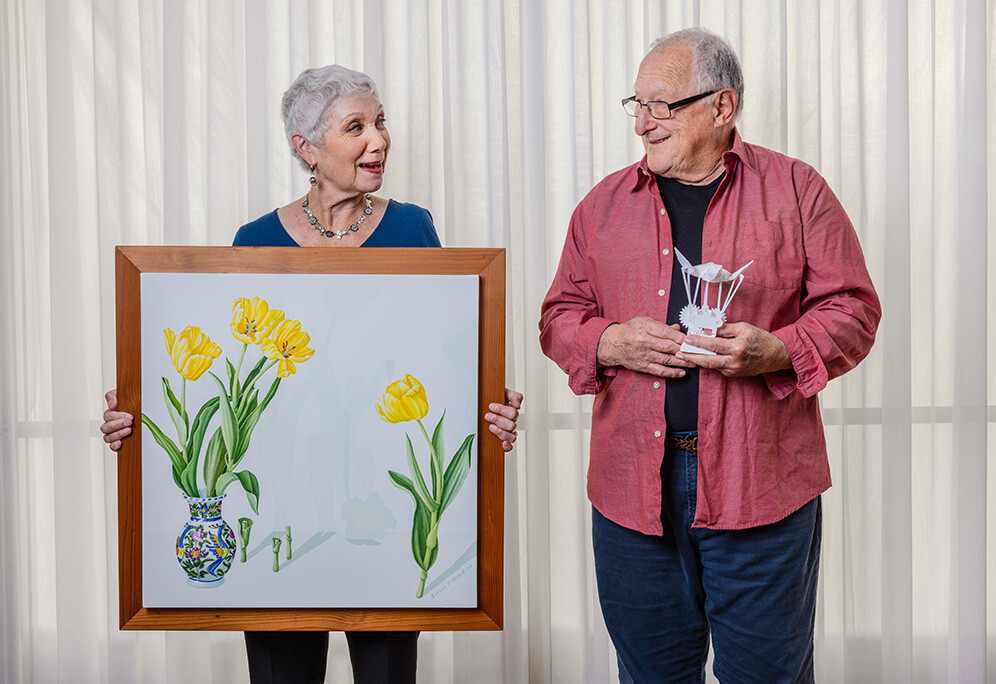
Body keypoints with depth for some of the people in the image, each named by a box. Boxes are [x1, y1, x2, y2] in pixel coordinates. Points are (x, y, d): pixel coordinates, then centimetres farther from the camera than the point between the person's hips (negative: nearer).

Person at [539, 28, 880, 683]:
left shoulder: (797, 189, 3)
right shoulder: (604, 203, 10)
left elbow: (853, 309, 2)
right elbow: (559, 317, 13)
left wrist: (776, 351, -16)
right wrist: (611, 342, -8)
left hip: (760, 482, -2)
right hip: (634, 481, 3)